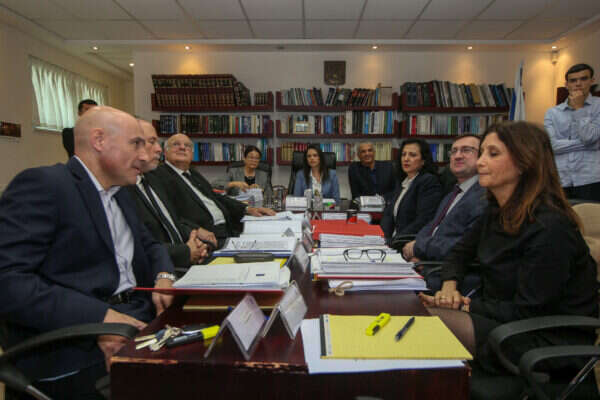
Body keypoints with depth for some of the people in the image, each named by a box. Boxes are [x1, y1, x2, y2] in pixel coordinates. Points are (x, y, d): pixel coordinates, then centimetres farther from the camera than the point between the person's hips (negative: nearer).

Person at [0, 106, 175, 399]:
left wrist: (164, 276, 2)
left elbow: (149, 245, 25)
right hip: (82, 352, -8)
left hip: (142, 315, 9)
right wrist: (99, 317, -26)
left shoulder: (121, 196, 18)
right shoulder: (42, 184, -10)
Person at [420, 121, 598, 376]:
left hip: (550, 342, -8)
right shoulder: (497, 212, 4)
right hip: (503, 316, 8)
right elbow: (460, 252, 15)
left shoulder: (549, 228, -23)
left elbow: (527, 312, -20)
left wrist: (465, 307, -16)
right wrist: (449, 286, -4)